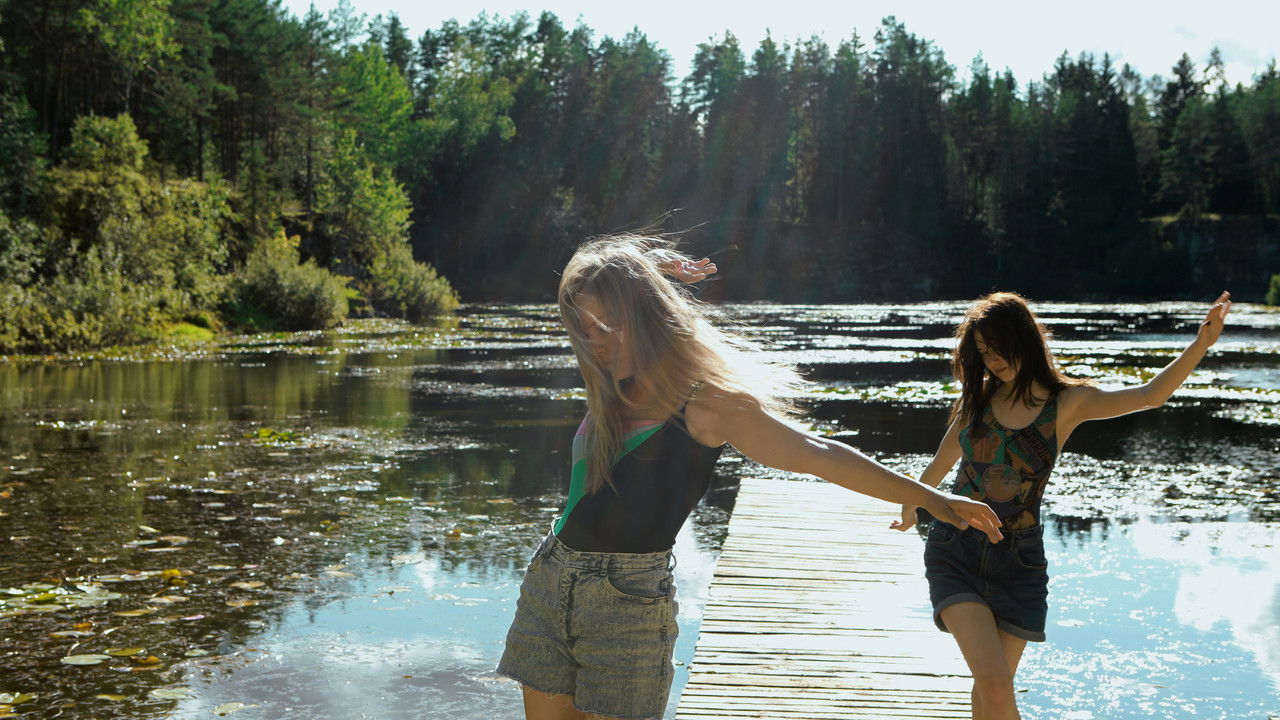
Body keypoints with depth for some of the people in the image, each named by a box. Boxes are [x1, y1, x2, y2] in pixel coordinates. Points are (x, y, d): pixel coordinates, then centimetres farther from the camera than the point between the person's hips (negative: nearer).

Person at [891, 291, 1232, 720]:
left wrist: (1201, 344, -26)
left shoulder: (1067, 403, -1)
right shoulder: (978, 395, 4)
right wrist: (910, 511, 34)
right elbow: (940, 464, 20)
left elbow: (1151, 395, -13)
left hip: (1018, 561, 0)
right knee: (993, 683, -16)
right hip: (955, 553, 0)